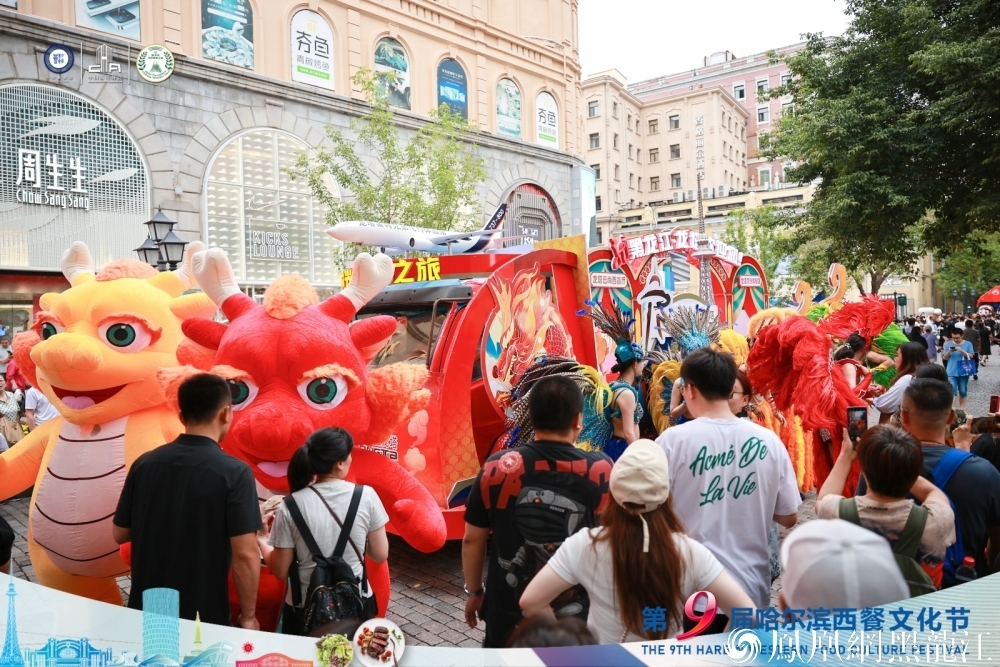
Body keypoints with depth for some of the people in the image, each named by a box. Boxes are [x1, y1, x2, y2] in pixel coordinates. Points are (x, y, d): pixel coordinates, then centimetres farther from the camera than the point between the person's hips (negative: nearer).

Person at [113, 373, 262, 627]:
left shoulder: (144, 464, -3)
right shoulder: (234, 472, -18)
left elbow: (121, 534, 7)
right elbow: (245, 554, -20)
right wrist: (248, 616, -7)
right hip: (203, 617, -4)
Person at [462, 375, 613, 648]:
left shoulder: (497, 468, -14)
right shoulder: (601, 471, -17)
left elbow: (472, 539, -3)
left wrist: (473, 591, 13)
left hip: (509, 616, 1)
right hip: (575, 619, 0)